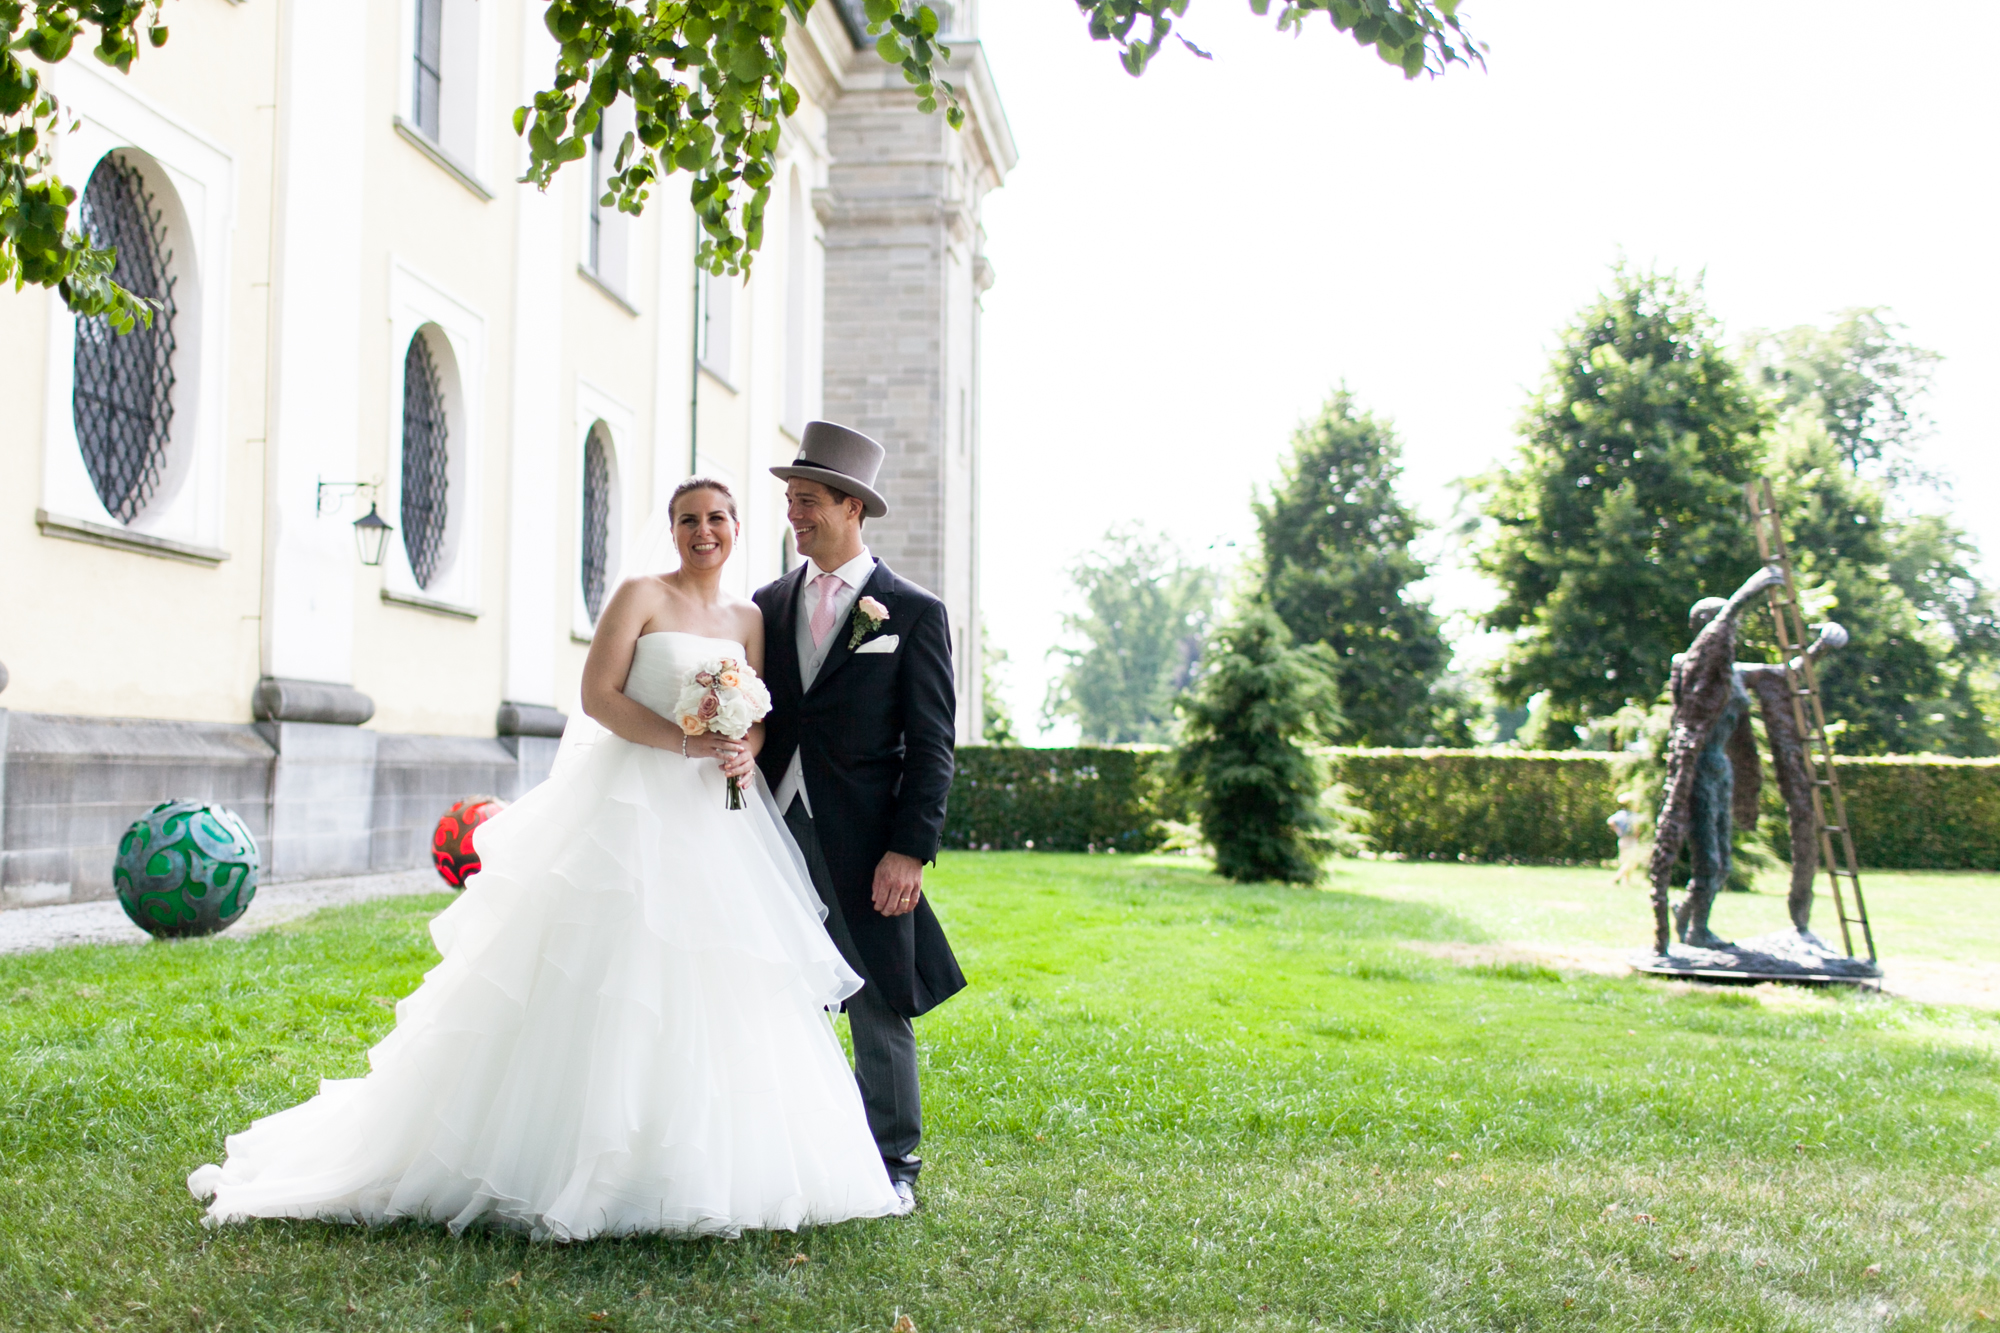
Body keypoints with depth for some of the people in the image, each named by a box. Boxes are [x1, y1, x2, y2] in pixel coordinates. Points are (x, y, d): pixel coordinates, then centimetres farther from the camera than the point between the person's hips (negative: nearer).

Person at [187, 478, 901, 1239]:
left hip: (714, 819, 5)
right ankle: (571, 1163, 0)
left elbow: (759, 715, 14)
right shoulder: (641, 595, 0)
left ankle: (697, 1168, 13)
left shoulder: (749, 619, 15)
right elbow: (598, 694, -9)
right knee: (601, 983, -6)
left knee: (712, 994, 4)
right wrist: (688, 744, -17)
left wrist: (745, 754, -9)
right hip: (632, 808, -5)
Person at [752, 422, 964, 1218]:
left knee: (881, 1010, 5)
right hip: (775, 834, 4)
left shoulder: (913, 613, -1)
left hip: (863, 846, -4)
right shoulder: (769, 605, 11)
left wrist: (910, 850, -12)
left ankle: (892, 1165, 19)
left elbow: (931, 748, -4)